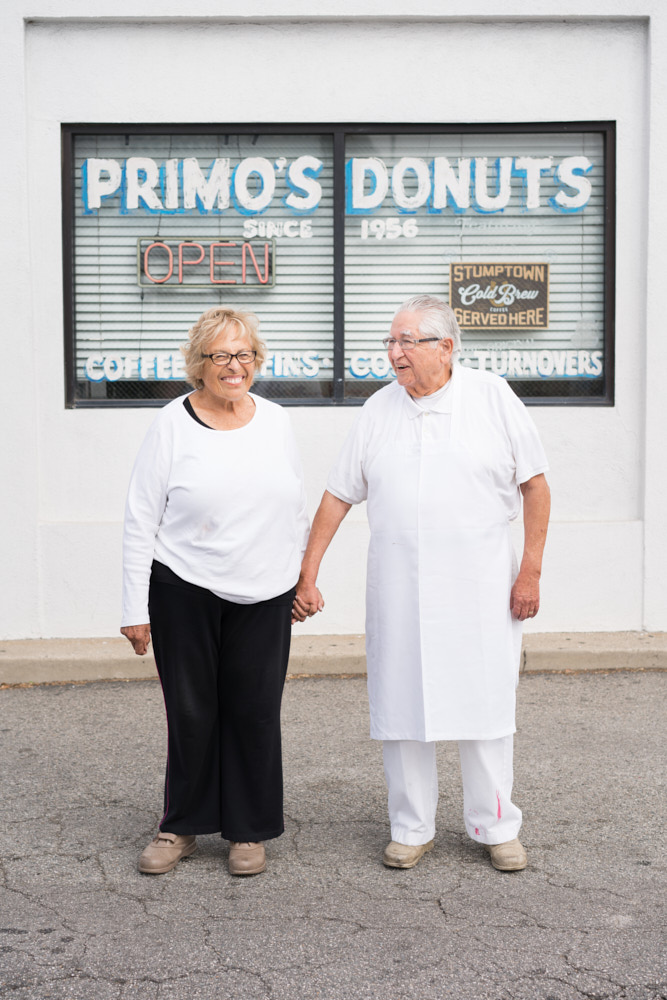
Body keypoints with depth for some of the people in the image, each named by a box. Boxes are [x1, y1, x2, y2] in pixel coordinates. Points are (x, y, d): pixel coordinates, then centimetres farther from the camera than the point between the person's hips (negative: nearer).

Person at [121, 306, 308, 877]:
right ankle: (182, 827, 25)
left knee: (254, 711, 6)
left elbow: (297, 509, 15)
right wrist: (135, 608, -7)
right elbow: (141, 520, -4)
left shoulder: (275, 420, 6)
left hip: (263, 596, 2)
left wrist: (303, 579, 15)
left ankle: (249, 831, 22)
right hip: (184, 593, -2)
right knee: (190, 711, 7)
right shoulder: (174, 424, -4)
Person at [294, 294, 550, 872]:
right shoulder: (379, 410, 6)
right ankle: (412, 829, 21)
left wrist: (530, 570, -4)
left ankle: (496, 828, 21)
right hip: (398, 590, 2)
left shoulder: (494, 397, -1)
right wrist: (307, 576, 4)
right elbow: (338, 497, 8)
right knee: (402, 705, 6)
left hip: (480, 587, -2)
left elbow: (535, 484, 1)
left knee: (485, 705, 4)